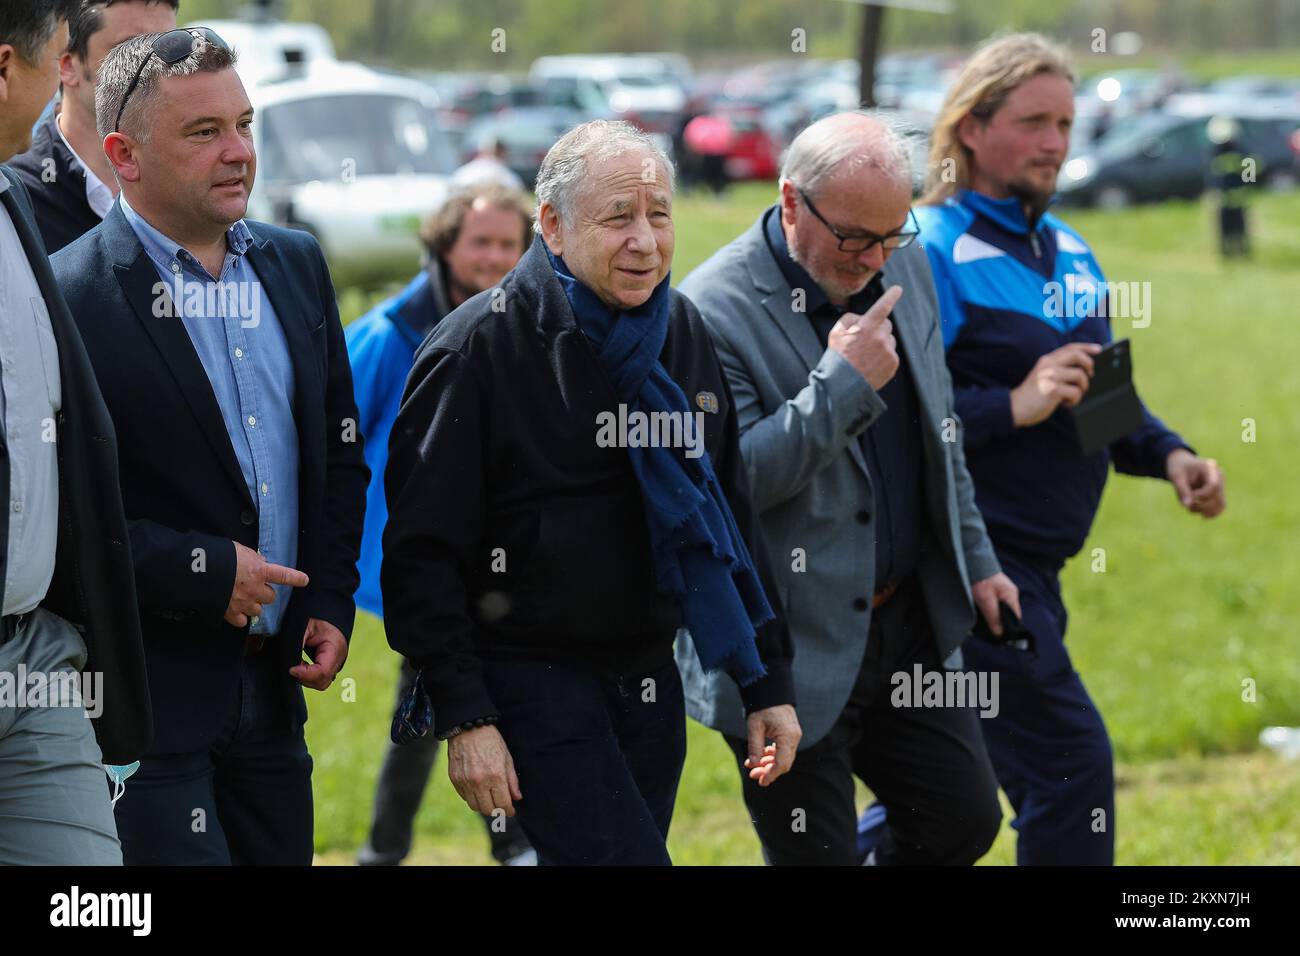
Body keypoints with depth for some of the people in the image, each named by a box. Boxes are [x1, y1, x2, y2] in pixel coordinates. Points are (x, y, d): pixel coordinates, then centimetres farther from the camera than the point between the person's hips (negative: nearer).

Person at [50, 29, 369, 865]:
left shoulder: (296, 265, 11)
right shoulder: (68, 299, -12)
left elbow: (340, 452, 19)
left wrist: (332, 604, 8)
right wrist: (203, 573, -17)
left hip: (272, 688, 7)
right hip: (142, 696, -7)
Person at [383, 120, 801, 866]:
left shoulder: (685, 336, 9)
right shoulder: (481, 347, -10)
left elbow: (731, 517, 17)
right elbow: (424, 547, -11)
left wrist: (769, 683, 13)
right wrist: (463, 715, -16)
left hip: (649, 680, 6)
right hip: (531, 683, -6)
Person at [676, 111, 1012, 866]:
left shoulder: (903, 268, 4)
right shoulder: (715, 312, -20)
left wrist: (976, 560, 20)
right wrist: (842, 384, -28)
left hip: (904, 625, 7)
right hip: (794, 651, -7)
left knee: (965, 818, 9)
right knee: (815, 854, 1)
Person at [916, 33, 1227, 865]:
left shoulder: (1068, 249, 15)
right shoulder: (933, 251, -13)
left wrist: (1167, 455, 8)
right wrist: (1012, 407, -27)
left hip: (1034, 566, 9)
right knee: (1071, 762, -10)